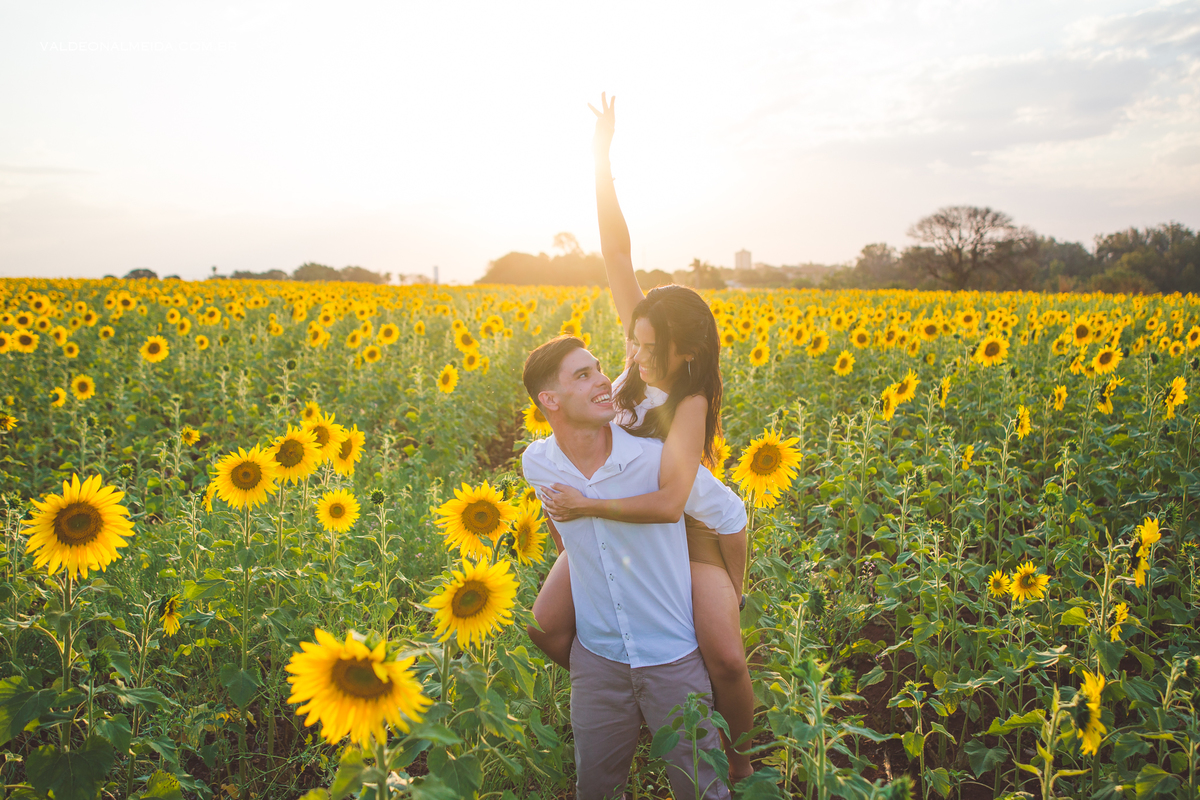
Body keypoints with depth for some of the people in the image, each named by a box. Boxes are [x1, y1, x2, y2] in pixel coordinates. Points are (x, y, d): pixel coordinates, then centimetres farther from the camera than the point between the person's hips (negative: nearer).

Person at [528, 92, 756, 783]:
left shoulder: (690, 404, -29)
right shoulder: (644, 348, -14)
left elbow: (669, 502, -41)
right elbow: (618, 253, -19)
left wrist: (585, 506, -38)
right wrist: (602, 165, -26)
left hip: (684, 526, -5)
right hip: (608, 515, 6)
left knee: (727, 660, -18)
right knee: (548, 628, -6)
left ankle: (740, 756, 15)